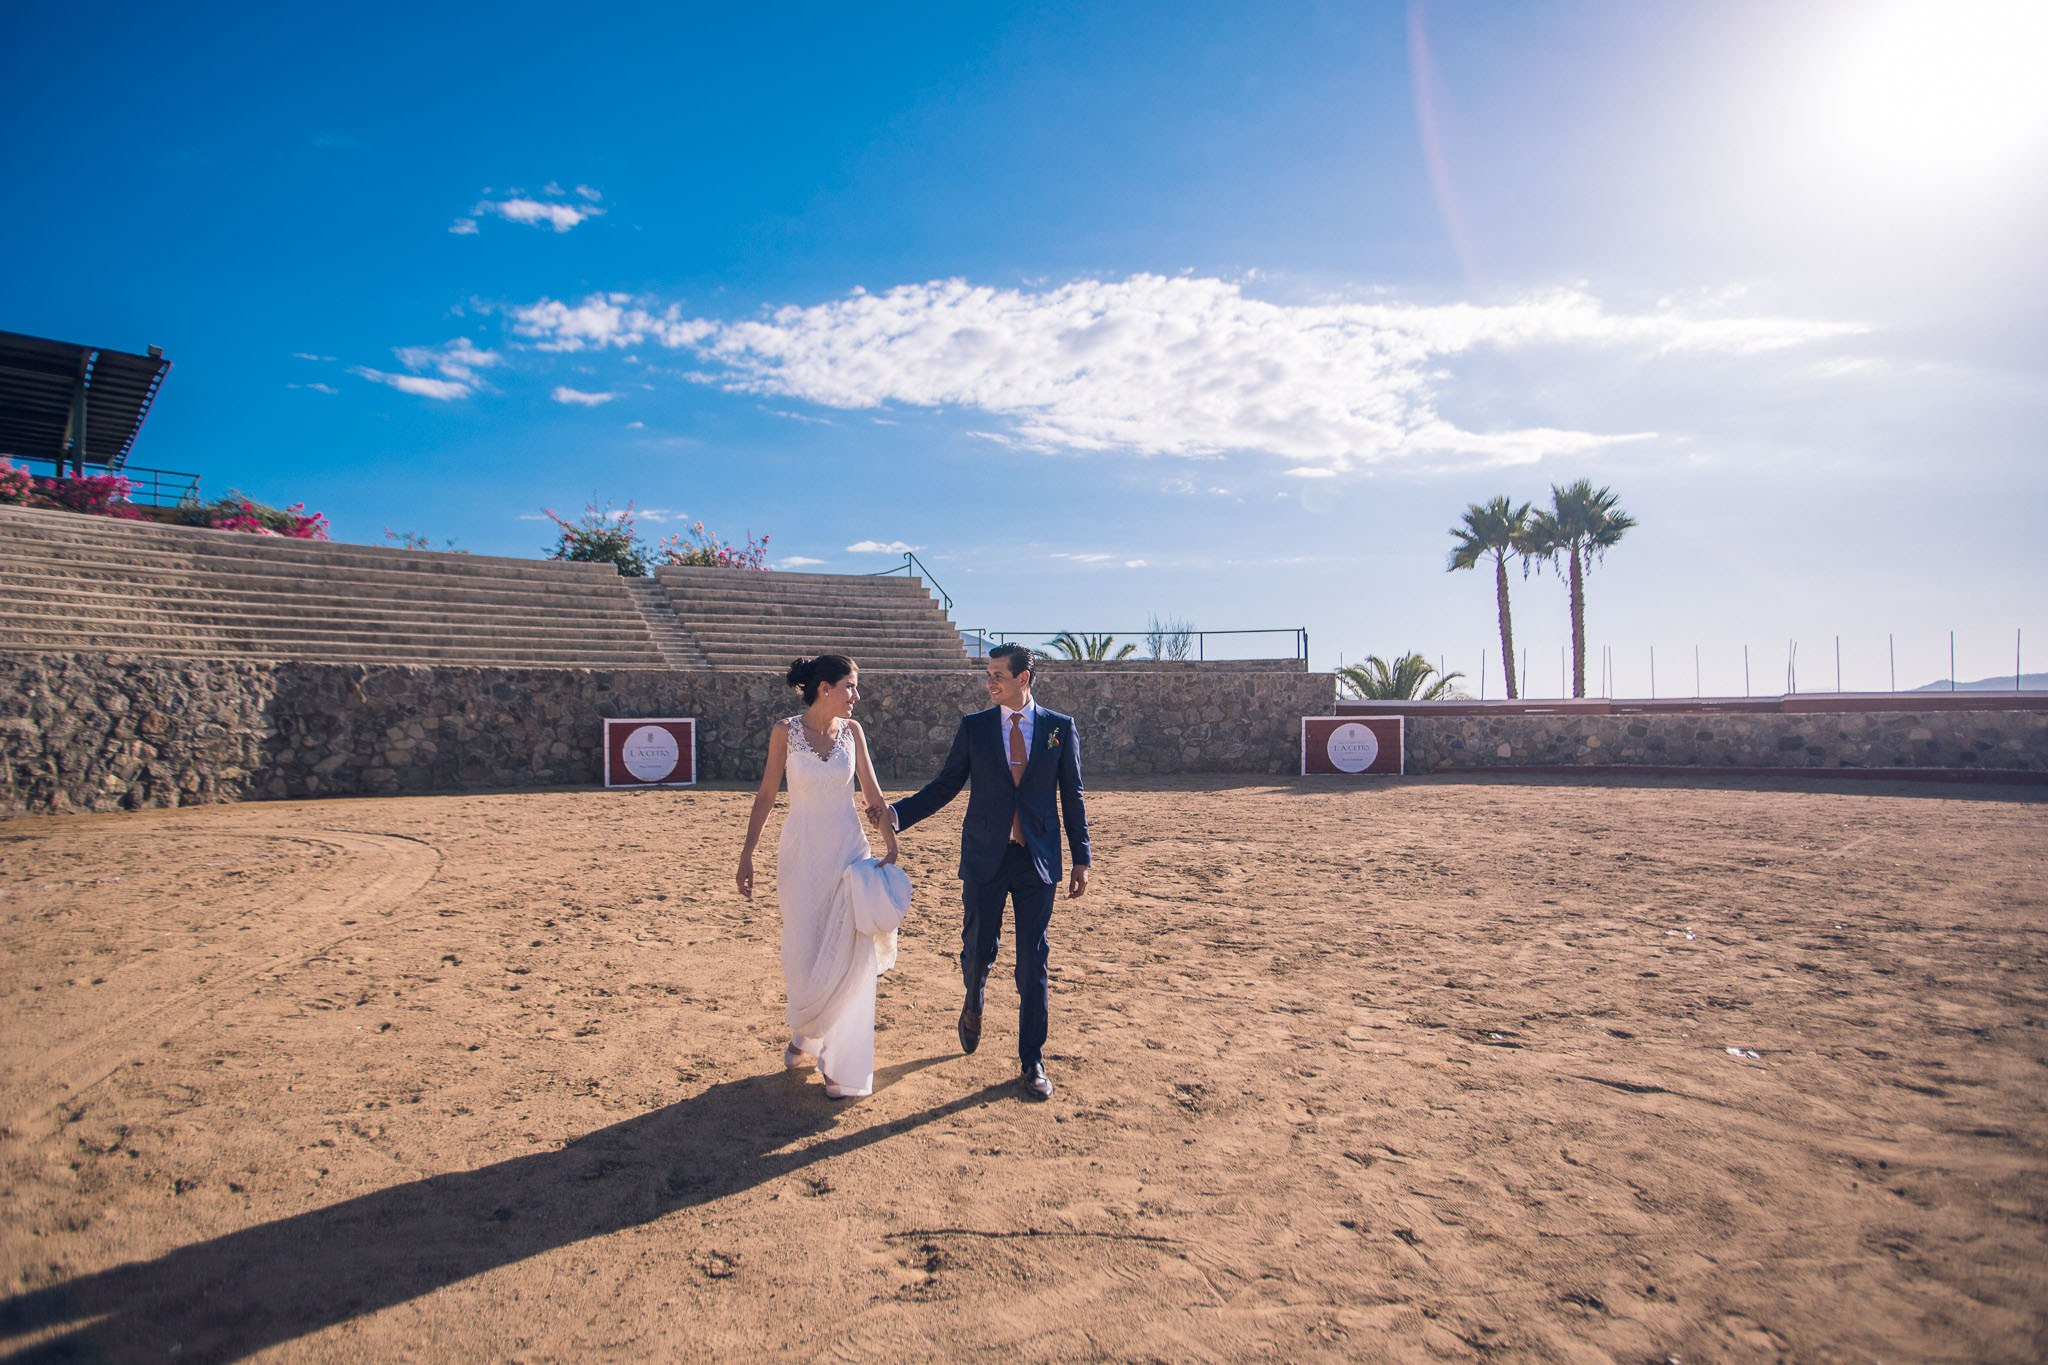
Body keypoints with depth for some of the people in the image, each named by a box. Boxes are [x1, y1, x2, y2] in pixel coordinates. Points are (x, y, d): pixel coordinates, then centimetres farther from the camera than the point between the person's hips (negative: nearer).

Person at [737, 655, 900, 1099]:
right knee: (803, 955, 6)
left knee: (848, 956, -1)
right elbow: (766, 795, 0)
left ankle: (842, 1064, 11)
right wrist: (747, 855, -1)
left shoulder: (852, 730, 1)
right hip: (801, 852, -1)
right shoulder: (785, 731, -4)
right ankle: (804, 1032, 36)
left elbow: (873, 794, 4)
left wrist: (891, 847, -2)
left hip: (848, 850, 1)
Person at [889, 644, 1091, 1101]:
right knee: (978, 948, 5)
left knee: (1033, 963, 3)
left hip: (1037, 860, 0)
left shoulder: (1060, 728, 1)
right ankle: (973, 1008, 41)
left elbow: (1073, 796, 4)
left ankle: (1031, 1062, 16)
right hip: (985, 858, 1)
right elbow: (946, 785, 5)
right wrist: (898, 813, -8)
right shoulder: (973, 727, 2)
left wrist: (1081, 859, 2)